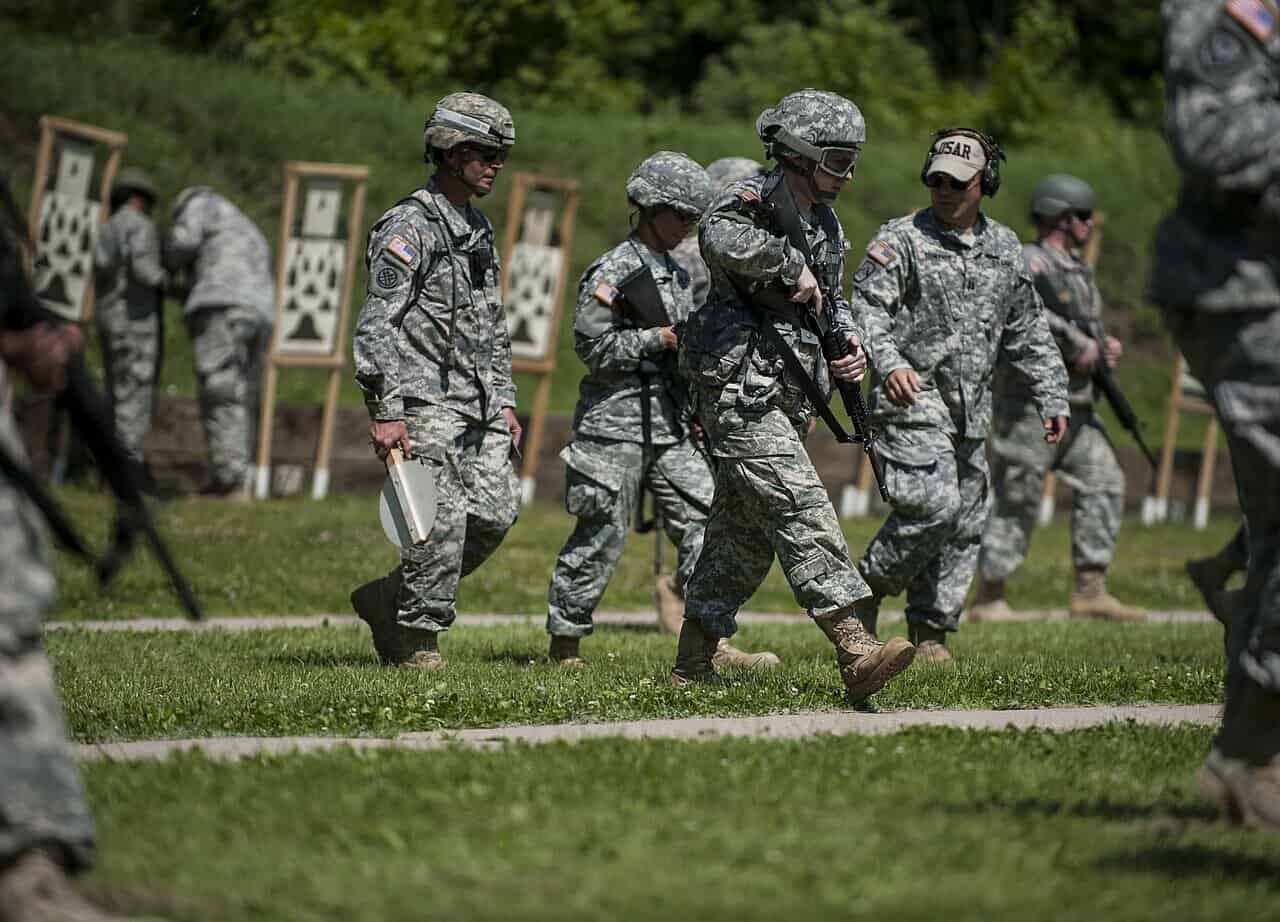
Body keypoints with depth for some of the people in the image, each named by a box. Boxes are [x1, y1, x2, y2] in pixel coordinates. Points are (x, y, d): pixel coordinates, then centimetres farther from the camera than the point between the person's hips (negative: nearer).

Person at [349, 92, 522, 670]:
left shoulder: (479, 231, 18)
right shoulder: (411, 226, -10)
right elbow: (378, 323, -15)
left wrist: (504, 401, 19)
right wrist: (385, 412, -20)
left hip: (477, 405, 8)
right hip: (426, 400, -8)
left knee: (494, 513, 1)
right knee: (443, 521, -10)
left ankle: (387, 600, 15)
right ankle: (417, 639, 3)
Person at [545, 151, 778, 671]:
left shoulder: (677, 275, 17)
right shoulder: (613, 272, -9)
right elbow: (594, 346, -16)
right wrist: (660, 338, -14)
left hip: (669, 426, 8)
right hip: (616, 420, -8)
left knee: (704, 521, -4)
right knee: (602, 536, -1)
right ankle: (564, 643, 11)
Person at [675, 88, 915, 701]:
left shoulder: (825, 227, 16)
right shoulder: (752, 200, -11)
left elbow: (830, 303, 30)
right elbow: (720, 237, -36)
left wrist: (849, 344, 9)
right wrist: (792, 265, -24)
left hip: (785, 401, 9)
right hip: (740, 392, -9)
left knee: (746, 534, 12)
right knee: (802, 512, -19)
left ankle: (690, 669, 20)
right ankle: (854, 650, -28)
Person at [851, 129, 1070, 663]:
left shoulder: (1005, 250, 13)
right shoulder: (901, 239, -4)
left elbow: (1028, 333, 20)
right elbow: (867, 308, -13)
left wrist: (1051, 398, 15)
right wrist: (889, 362, -30)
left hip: (971, 408, 6)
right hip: (911, 398, -6)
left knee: (965, 520, 6)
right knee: (933, 503, -20)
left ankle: (931, 630, 15)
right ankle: (869, 586, 0)